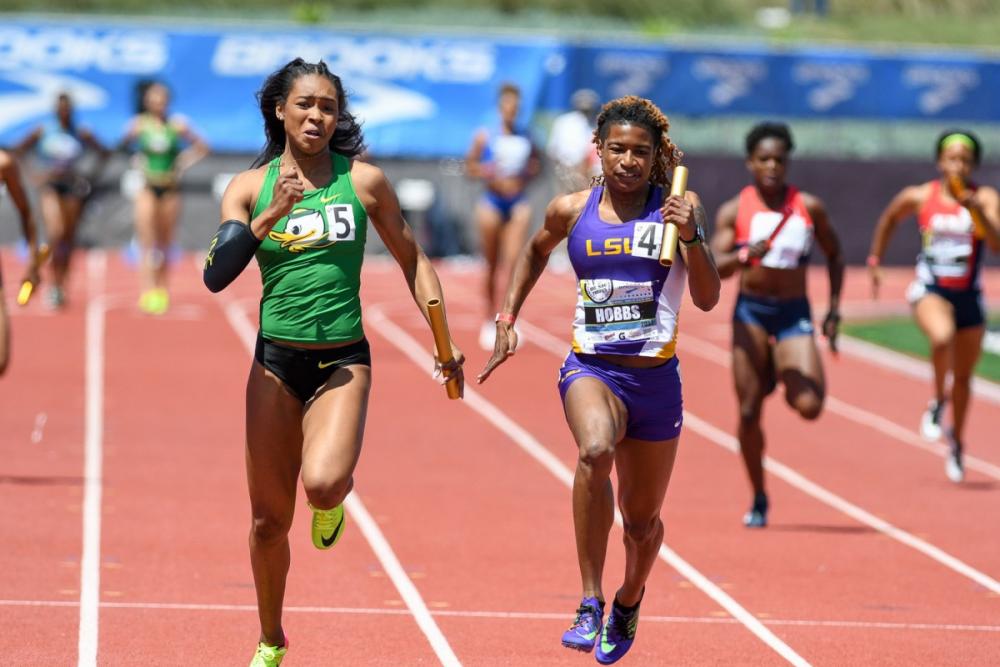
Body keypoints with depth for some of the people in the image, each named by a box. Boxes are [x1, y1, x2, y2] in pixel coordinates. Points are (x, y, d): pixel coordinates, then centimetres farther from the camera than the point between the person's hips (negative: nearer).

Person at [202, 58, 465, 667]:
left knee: (323, 483, -28)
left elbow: (413, 260, 10)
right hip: (276, 360, 2)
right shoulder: (251, 187, 1)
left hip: (343, 360, -1)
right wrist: (269, 216, -20)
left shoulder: (363, 181, 0)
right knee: (269, 520, 6)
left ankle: (333, 503, 11)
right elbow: (216, 275, -9)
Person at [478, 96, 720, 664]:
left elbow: (708, 298, -8)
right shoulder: (571, 211, 2)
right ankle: (590, 603, -29)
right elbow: (536, 251, 25)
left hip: (656, 378, 1)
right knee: (596, 452, -35)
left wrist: (691, 236, -22)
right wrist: (507, 319, 21)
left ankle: (630, 599, 47)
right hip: (590, 368, -1)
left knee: (643, 520, 12)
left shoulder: (679, 208, -3)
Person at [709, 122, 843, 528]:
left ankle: (781, 379, 20)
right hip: (751, 312, 0)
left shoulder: (809, 207, 0)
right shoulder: (733, 211, -2)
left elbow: (834, 255, 14)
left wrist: (834, 309, 7)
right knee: (748, 413, -1)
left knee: (809, 406, -18)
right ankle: (759, 501, 16)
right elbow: (715, 268, -11)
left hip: (794, 315, 0)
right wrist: (743, 255, -31)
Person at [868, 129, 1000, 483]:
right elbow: (889, 220, 16)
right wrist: (875, 261, 18)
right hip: (930, 290, -2)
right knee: (942, 336, -35)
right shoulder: (919, 197, -4)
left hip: (968, 295, 2)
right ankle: (938, 401, -10)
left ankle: (956, 440, 36)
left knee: (963, 377, 13)